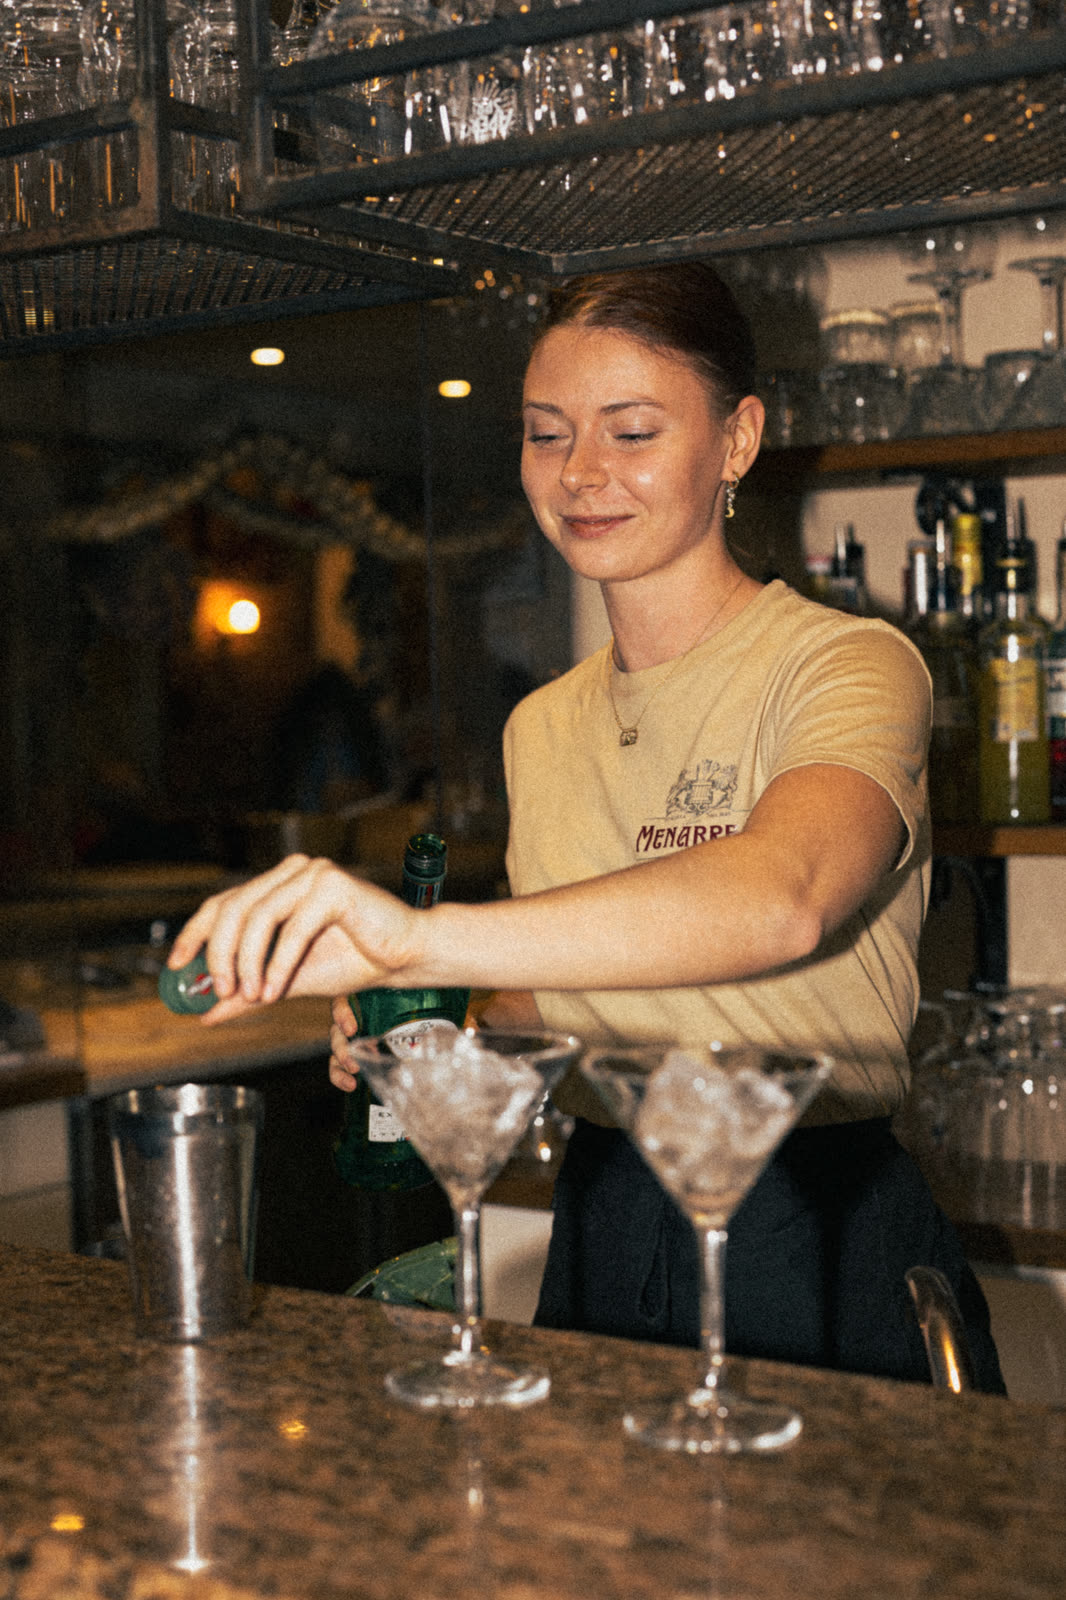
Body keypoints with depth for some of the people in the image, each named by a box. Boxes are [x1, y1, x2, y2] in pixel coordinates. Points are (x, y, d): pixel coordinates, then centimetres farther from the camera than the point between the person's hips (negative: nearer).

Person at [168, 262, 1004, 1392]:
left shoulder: (849, 665, -12)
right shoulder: (541, 728, 9)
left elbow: (785, 895, -34)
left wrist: (420, 937, -45)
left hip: (822, 1256, -5)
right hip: (601, 1242, 6)